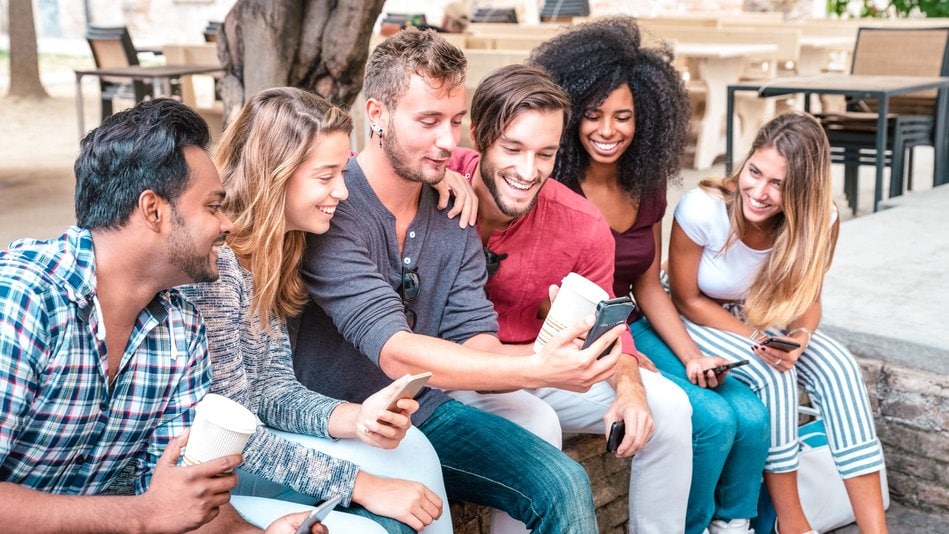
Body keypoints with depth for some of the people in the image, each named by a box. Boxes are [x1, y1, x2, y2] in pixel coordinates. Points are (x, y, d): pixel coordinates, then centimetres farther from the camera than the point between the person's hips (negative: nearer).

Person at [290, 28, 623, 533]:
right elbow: (395, 352, -29)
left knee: (564, 486, -10)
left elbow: (475, 344, -6)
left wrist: (550, 355, -28)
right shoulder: (330, 208, -21)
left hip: (427, 414, 5)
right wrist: (536, 371, -39)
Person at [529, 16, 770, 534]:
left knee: (752, 418, -9)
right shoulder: (553, 186, -15)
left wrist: (692, 357, -1)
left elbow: (648, 287, 9)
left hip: (633, 331, 6)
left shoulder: (647, 184, 4)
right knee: (713, 420, -18)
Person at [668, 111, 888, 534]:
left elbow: (806, 299, -4)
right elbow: (687, 301, -16)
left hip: (763, 319, 4)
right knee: (773, 375, -28)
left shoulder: (818, 219, -19)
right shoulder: (701, 209, -30)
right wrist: (756, 339, -25)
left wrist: (799, 336, -27)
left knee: (838, 368, -20)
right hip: (698, 322, -4)